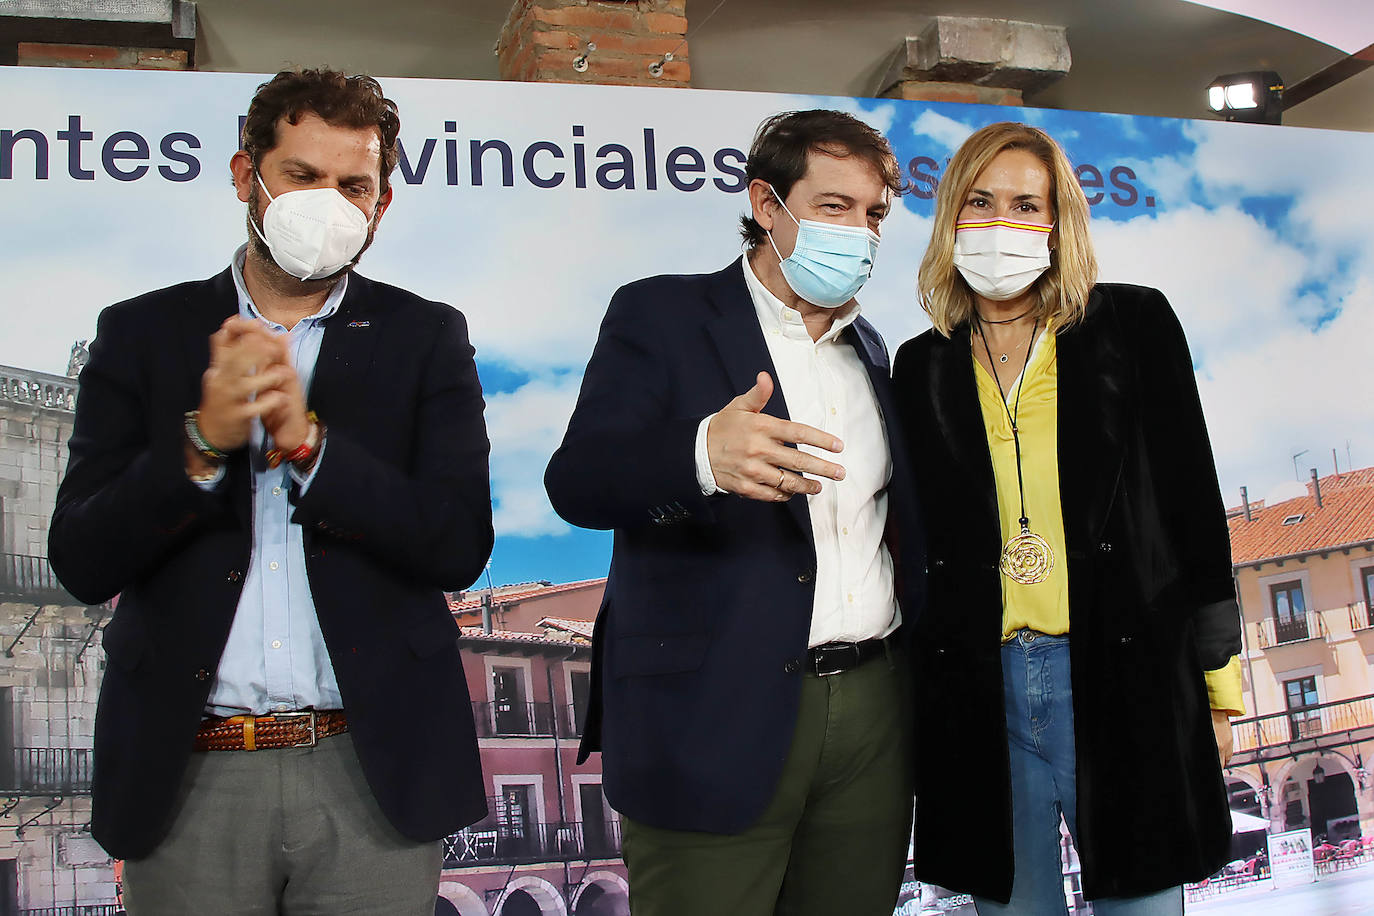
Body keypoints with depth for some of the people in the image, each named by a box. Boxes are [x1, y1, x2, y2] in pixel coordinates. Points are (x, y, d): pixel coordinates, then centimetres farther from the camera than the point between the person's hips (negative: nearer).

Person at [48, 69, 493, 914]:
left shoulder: (426, 338, 4)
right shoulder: (143, 333, 6)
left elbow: (460, 546, -6)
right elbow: (83, 563, 0)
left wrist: (305, 440, -16)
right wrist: (202, 443, -16)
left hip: (371, 770, 0)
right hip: (189, 777, 1)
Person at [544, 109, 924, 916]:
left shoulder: (871, 350, 17)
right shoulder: (661, 316, -2)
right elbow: (578, 481, -15)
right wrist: (703, 455, -35)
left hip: (874, 711, 5)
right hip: (716, 718, -5)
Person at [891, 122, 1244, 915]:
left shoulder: (1133, 326, 3)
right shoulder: (922, 367, 9)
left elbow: (1192, 506, 2)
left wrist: (1215, 686, 1)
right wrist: (915, 698, 11)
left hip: (1127, 675, -2)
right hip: (979, 691, 2)